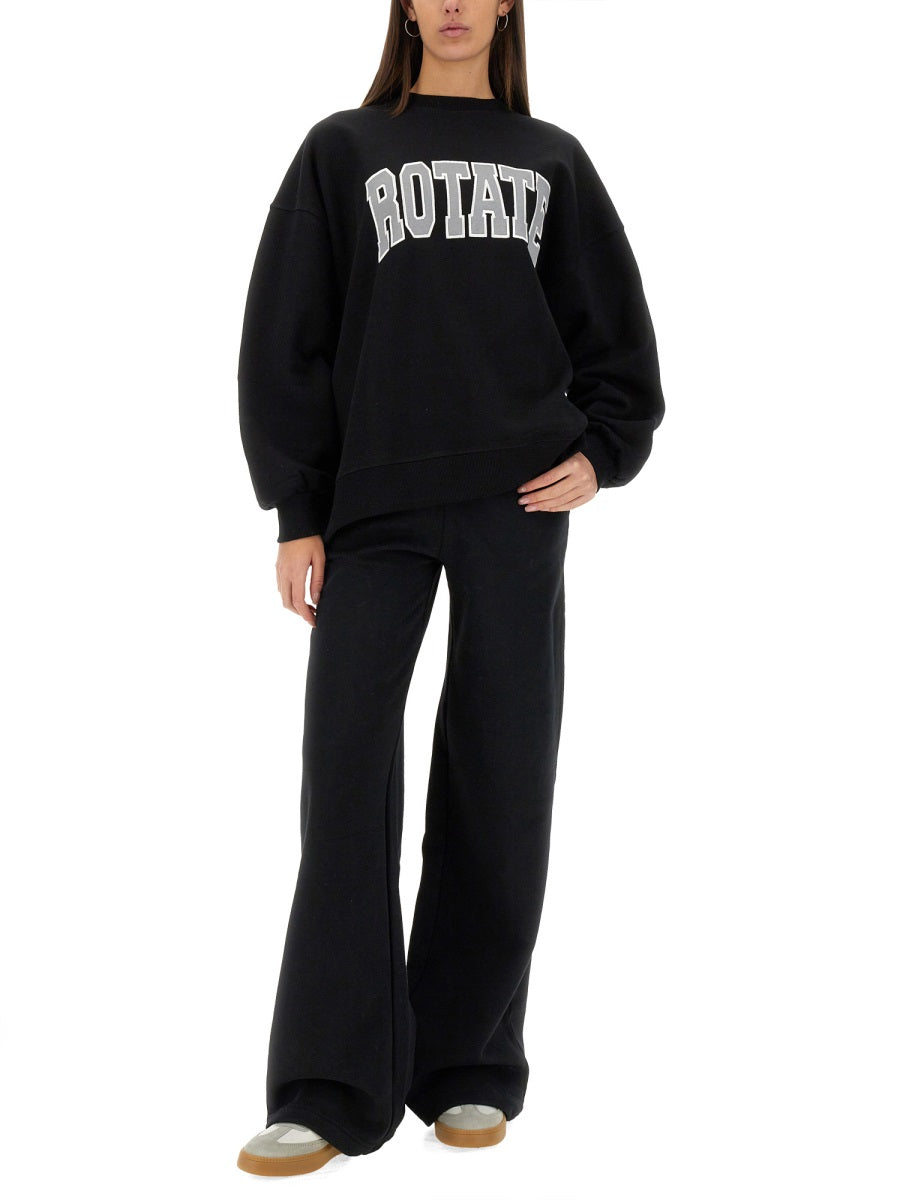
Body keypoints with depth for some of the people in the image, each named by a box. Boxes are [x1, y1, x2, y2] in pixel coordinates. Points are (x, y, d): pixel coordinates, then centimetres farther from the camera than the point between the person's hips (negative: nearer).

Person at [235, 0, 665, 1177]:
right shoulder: (343, 151, 12)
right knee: (347, 770, -9)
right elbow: (288, 334, 7)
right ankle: (331, 1090, -6)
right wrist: (297, 512, 0)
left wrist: (602, 452, -1)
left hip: (515, 504, 1)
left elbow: (615, 329, 16)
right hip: (372, 505, -1)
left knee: (499, 777, 1)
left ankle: (471, 1070, 11)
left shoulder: (552, 161, 16)